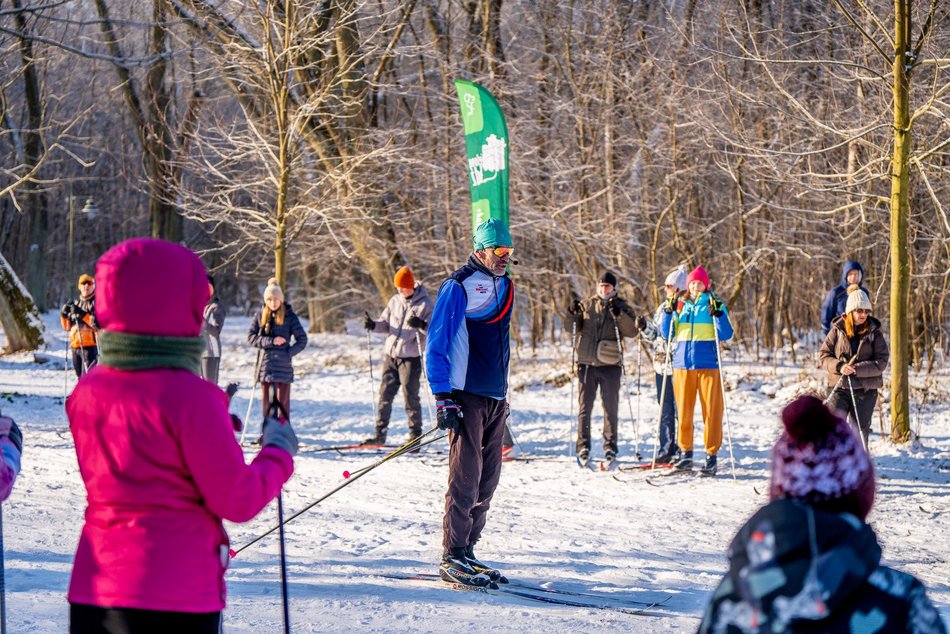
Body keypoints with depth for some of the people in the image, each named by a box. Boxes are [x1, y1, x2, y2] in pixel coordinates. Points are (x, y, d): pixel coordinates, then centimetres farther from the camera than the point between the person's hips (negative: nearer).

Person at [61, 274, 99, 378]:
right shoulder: (76, 303, 18)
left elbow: (99, 323, -16)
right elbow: (67, 327, 21)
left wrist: (82, 314, -22)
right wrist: (65, 315, 2)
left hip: (90, 345, -7)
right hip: (75, 345, 7)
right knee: (79, 375, 14)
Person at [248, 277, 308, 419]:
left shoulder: (289, 316, -3)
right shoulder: (260, 315, 4)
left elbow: (302, 340, 0)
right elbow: (251, 337, -1)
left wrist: (288, 353, -10)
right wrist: (271, 341, -12)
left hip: (283, 365, -3)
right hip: (265, 365, 3)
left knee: (282, 402, -2)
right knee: (266, 402, 8)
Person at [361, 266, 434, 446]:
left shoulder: (424, 304, -5)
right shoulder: (395, 301, 10)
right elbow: (385, 323, 14)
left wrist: (422, 325, -30)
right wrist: (373, 325, -6)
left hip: (410, 357, -5)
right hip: (390, 356, 5)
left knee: (411, 397, -2)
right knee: (385, 394, 6)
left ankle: (415, 436, 6)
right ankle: (380, 434, 13)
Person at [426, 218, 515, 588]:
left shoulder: (504, 285, 15)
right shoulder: (459, 287, -9)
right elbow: (437, 345, -11)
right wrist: (443, 398, -17)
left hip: (496, 398, 8)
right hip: (466, 397, -8)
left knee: (487, 480, 9)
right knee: (466, 479, -9)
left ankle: (466, 552, 16)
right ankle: (452, 559, -4)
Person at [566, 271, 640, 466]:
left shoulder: (622, 308, 5)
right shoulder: (587, 305, 10)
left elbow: (632, 331, -8)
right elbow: (571, 328, 10)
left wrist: (619, 315, -21)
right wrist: (573, 314, -8)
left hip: (610, 365, -2)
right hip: (587, 363, 2)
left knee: (611, 408, 1)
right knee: (584, 407, 3)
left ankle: (610, 447, 6)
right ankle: (583, 447, 7)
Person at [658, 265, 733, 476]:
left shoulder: (714, 304, 4)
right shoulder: (679, 305, 11)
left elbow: (726, 335, -3)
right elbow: (666, 333, 11)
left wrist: (718, 314, -16)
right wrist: (668, 312, -3)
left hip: (708, 365, -3)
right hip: (683, 364, 3)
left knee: (711, 410, -3)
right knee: (684, 410, 5)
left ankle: (711, 457, 0)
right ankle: (686, 454, 15)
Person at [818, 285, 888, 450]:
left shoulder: (874, 332, -2)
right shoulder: (837, 330, 0)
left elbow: (881, 362, -6)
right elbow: (823, 355, 2)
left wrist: (857, 369, -19)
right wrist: (839, 366, -18)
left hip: (866, 390, 0)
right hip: (840, 388, 0)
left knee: (860, 431, 8)